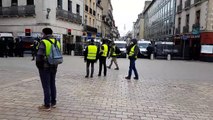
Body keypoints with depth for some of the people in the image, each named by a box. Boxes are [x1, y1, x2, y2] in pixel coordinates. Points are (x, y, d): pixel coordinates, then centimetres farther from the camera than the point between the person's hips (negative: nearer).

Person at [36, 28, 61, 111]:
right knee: (52, 84, 16)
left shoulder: (44, 42, -14)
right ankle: (53, 102, 27)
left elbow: (39, 56, -19)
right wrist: (55, 64, 15)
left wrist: (38, 65, -5)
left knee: (46, 86, 0)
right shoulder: (57, 42, 8)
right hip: (54, 67, 7)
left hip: (45, 67, -7)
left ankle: (47, 105, 8)